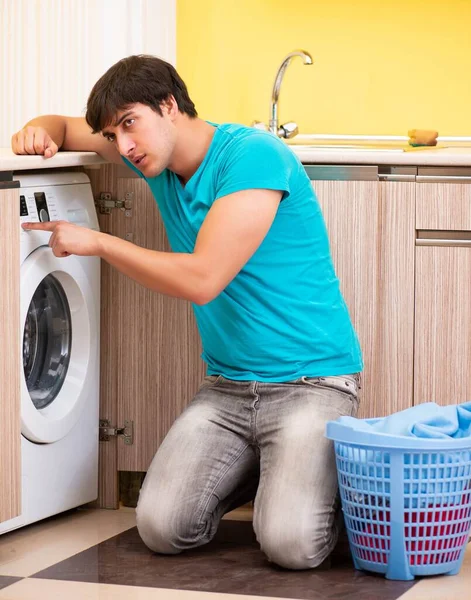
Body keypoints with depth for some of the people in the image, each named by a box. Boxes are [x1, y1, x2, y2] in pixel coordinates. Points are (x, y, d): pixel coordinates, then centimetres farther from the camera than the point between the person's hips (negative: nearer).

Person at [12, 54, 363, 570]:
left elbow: (202, 279, -24)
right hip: (227, 385, 7)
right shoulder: (155, 156, 8)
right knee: (162, 528, -12)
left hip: (312, 379, -7)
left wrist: (98, 243, -14)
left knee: (291, 544, -26)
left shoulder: (253, 156, -17)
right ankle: (256, 470, 16)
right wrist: (40, 131, -2)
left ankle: (321, 474, 8)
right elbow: (66, 128, 24)